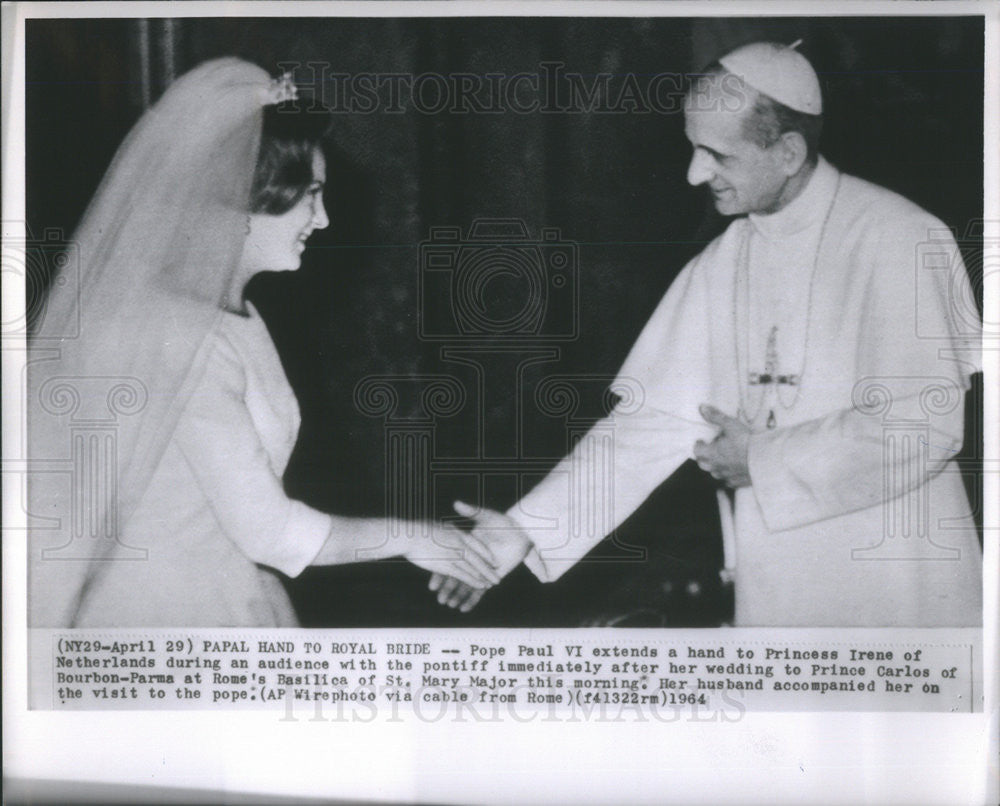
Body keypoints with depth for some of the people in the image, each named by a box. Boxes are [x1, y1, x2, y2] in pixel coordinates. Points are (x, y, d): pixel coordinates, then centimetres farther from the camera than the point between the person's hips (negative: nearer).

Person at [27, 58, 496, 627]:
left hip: (221, 602, 9)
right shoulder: (184, 339, -23)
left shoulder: (230, 318, 8)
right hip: (167, 614, -9)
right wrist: (408, 537, -9)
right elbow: (269, 530, -20)